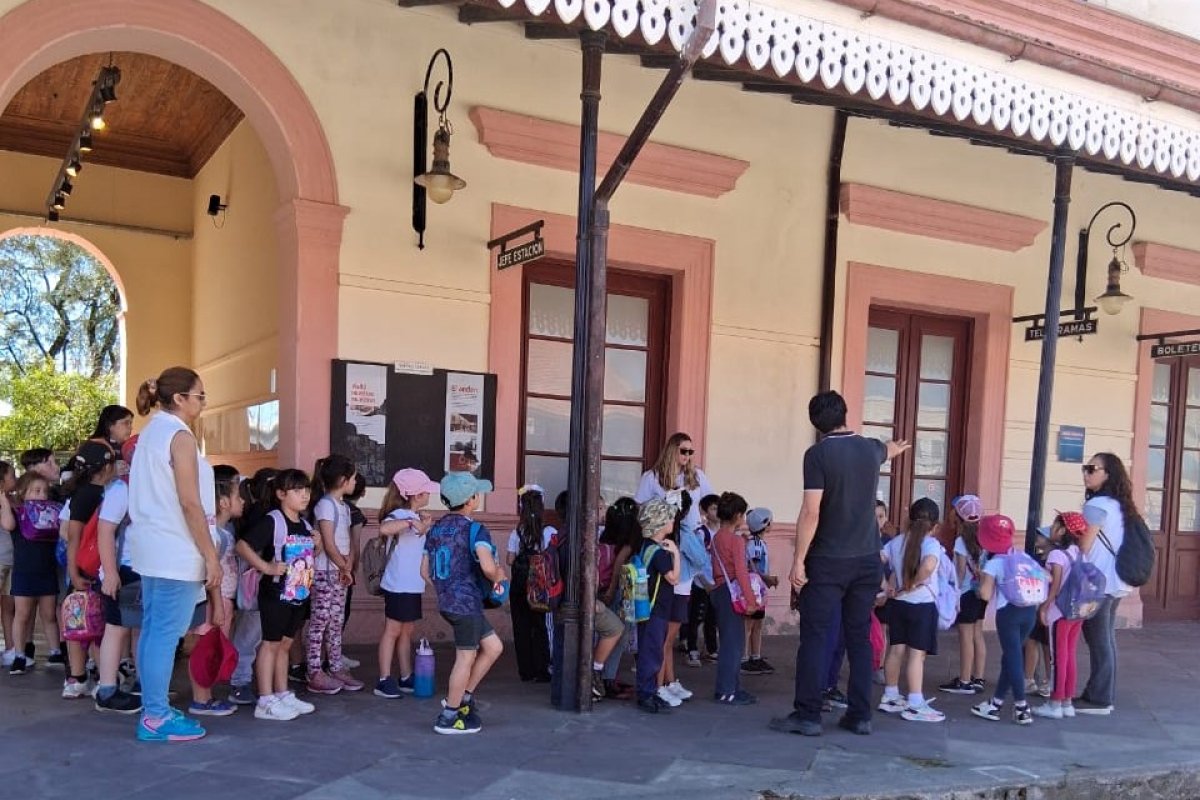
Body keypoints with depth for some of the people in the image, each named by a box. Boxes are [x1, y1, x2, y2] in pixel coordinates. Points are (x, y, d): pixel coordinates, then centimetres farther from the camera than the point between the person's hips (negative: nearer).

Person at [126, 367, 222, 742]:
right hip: (175, 551, -10)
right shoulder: (179, 435, -14)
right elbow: (190, 504, -18)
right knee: (166, 633, -5)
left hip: (152, 546, 10)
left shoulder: (152, 431, 15)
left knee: (152, 630, 12)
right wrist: (211, 555, -15)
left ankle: (152, 710, 19)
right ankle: (156, 718, 0)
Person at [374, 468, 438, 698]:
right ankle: (384, 680, 5)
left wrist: (424, 524, 7)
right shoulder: (400, 515, -18)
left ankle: (406, 678, 21)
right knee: (392, 630, -2)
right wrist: (411, 522, -38)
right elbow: (384, 528, -39)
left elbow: (423, 540, 24)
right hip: (399, 585, -9)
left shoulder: (415, 516, 12)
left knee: (407, 631, 14)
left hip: (412, 585, 9)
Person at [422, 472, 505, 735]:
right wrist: (497, 577, -7)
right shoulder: (475, 529, -14)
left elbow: (425, 571, 13)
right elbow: (488, 567, -28)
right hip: (466, 602, -9)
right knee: (466, 658, 3)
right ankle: (448, 717, 11)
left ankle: (461, 697, 21)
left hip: (446, 601, 9)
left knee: (493, 646, 18)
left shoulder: (435, 528, 10)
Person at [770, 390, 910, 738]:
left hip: (828, 561, -5)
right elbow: (887, 449, 34)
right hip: (867, 560, 5)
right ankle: (860, 715, 15)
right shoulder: (870, 449, 6)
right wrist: (897, 447, 57)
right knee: (860, 638, 10)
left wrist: (798, 560, -11)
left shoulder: (818, 454, -11)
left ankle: (807, 716, 1)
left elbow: (810, 513, -17)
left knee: (814, 636, 0)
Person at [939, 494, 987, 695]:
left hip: (966, 593, -7)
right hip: (979, 592, 7)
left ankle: (964, 681, 5)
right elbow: (982, 566, 6)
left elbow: (961, 571, -14)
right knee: (977, 635, 13)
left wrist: (955, 592, -8)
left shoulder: (961, 540, -15)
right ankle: (977, 679, 19)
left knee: (966, 637, -1)